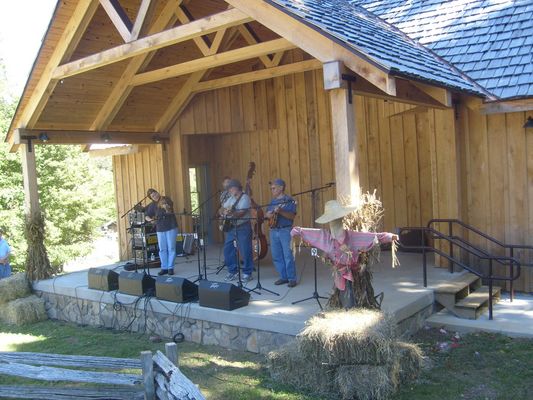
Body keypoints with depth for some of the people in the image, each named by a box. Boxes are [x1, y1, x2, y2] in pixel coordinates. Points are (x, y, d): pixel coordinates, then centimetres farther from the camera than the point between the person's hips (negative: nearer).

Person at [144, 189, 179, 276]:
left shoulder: (166, 199, -4)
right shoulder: (152, 205, 5)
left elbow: (170, 211, -15)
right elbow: (146, 216, 8)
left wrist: (167, 208, -37)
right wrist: (150, 219, -13)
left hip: (171, 227, -3)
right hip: (160, 229, 3)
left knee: (171, 248, -2)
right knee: (162, 249, 4)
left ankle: (170, 268, 5)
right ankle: (164, 268, 13)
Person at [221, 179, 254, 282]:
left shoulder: (245, 197, -10)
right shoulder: (230, 199, 15)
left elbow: (241, 213, -20)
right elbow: (224, 209, 19)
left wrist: (231, 213, -35)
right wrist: (225, 212, -4)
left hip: (243, 227, -8)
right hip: (231, 227, 8)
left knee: (245, 251, -5)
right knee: (228, 249, 7)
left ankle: (247, 273, 5)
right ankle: (232, 272, 18)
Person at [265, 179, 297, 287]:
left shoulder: (289, 200, -6)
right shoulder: (272, 201, 15)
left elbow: (292, 216, -15)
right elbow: (266, 214, 18)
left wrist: (280, 211, -27)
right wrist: (268, 215, -5)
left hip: (286, 231, -7)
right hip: (273, 231, 7)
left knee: (288, 256, -5)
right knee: (276, 256, 9)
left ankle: (292, 278, 3)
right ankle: (283, 277, 19)